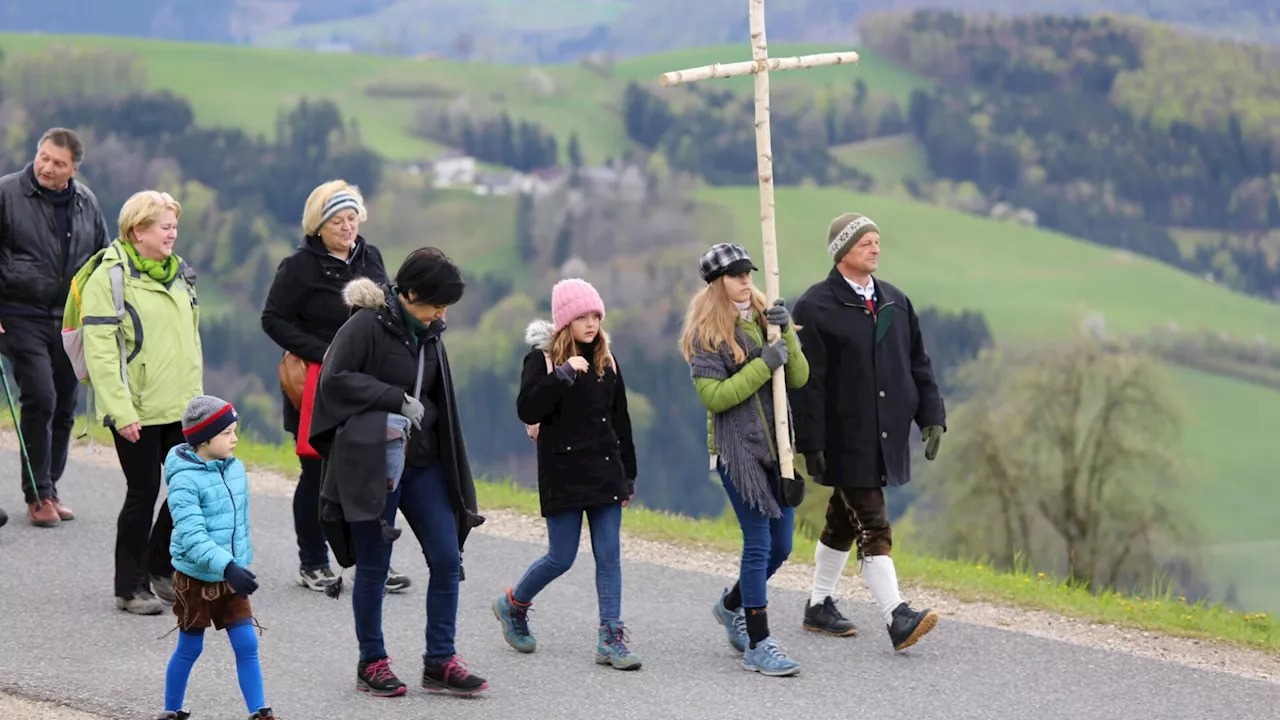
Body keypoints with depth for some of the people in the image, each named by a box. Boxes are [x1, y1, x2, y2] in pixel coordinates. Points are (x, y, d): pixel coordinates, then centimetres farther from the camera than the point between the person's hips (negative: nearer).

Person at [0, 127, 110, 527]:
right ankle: (38, 494, -5)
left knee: (65, 407, 7)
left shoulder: (85, 202, 8)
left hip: (71, 320, 5)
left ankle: (49, 488, 20)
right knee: (40, 398, -14)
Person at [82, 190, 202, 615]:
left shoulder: (179, 273, 12)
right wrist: (121, 412, -20)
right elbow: (100, 352, -16)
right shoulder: (109, 277, -11)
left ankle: (162, 568, 24)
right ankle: (131, 587, 12)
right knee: (143, 494, -1)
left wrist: (197, 395, 17)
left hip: (182, 408, 7)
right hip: (138, 412, -7)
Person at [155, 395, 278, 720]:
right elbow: (192, 536, -29)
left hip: (231, 576, 5)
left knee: (247, 645, 0)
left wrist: (242, 563, 21)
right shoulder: (184, 480, -21)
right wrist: (227, 566, -39)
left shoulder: (235, 468, 1)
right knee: (189, 649, 8)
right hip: (196, 578, -5)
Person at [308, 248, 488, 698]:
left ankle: (440, 662, 8)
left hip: (422, 463, 7)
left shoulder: (428, 334, 10)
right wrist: (396, 399, -19)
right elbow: (334, 379, -18)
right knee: (373, 568, 3)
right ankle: (372, 663, 16)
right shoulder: (367, 324, -11)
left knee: (447, 559, 1)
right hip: (371, 464, -6)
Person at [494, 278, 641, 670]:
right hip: (564, 473, -5)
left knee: (609, 555, 0)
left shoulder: (605, 359, 11)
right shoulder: (543, 357, -6)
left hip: (605, 472, 5)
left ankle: (611, 638, 1)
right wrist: (562, 374, -26)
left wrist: (627, 476, 15)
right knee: (561, 558, 0)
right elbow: (527, 410, -19)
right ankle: (512, 605, 25)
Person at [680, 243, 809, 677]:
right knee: (759, 543, -10)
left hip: (776, 445, 7)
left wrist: (786, 333, -9)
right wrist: (763, 365, -18)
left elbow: (799, 378, 6)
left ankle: (731, 606, 36)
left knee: (781, 545, 11)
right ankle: (757, 645, -4)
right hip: (736, 448, -7)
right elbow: (714, 396, -15)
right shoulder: (706, 333, -7)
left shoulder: (764, 318, 11)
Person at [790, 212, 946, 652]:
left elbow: (918, 364, 17)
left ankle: (819, 607, 29)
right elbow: (808, 382, -12)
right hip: (845, 441, -7)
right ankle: (897, 619, -18)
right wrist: (811, 444, -15)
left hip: (887, 438, 7)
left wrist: (932, 417, 6)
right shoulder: (816, 307, -10)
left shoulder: (895, 302, 11)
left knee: (843, 523, 17)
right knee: (873, 528, -12)